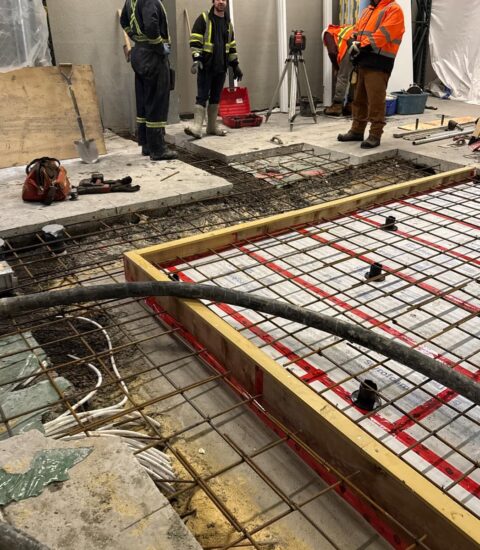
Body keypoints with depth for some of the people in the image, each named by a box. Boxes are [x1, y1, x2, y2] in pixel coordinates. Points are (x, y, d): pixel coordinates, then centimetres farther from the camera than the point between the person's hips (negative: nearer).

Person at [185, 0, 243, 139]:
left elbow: (231, 46, 21)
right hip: (206, 66, -5)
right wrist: (196, 59, -20)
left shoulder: (228, 23, 16)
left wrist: (235, 65, 17)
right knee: (202, 96, -10)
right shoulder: (204, 18, -2)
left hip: (221, 67, 6)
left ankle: (212, 127, 15)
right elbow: (195, 40, -9)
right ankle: (197, 127, -13)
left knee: (216, 97, 8)